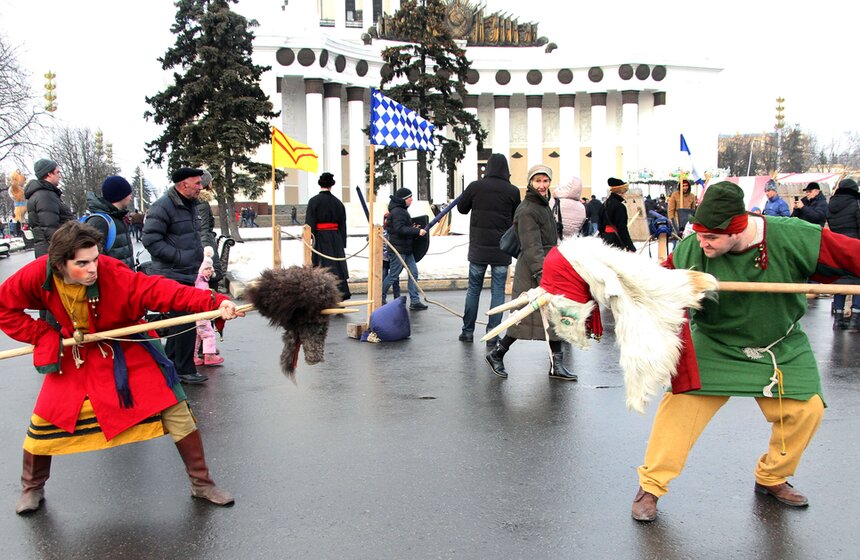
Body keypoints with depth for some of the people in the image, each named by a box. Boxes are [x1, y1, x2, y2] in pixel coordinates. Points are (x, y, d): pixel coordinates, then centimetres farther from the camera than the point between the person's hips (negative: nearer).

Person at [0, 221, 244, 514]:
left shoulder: (113, 274, -32)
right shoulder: (37, 275, -23)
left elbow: (159, 290, -42)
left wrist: (214, 303, -55)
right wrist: (43, 336, -16)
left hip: (127, 352, -2)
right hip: (73, 356, 2)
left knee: (175, 410, -6)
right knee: (45, 421, 4)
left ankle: (201, 483, 12)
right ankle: (32, 488, 35)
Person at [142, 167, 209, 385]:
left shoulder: (190, 206, 16)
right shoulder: (163, 207, -14)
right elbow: (151, 239, -20)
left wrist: (197, 255, 14)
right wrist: (180, 257, -21)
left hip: (187, 274, 10)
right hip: (173, 275, -10)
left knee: (180, 322, 17)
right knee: (186, 323, -9)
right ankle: (185, 370, 0)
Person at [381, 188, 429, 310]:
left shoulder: (402, 210, 17)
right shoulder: (397, 212, -16)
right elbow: (400, 229, -25)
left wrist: (413, 229, 8)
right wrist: (417, 231, -23)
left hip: (406, 249, 10)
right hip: (398, 248, -10)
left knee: (414, 273, 6)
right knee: (393, 275, -2)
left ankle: (415, 301, 8)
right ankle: (380, 299, 11)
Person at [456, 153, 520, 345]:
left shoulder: (475, 187, -5)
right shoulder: (512, 191, -5)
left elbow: (461, 208, 9)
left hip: (478, 248, 1)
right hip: (502, 250, -1)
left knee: (473, 289, 14)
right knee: (498, 291, 5)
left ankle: (468, 331, 18)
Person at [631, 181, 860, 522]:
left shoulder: (793, 238, -24)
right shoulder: (690, 250, -22)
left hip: (781, 348, 2)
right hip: (715, 346, -2)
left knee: (806, 410, 1)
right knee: (681, 403, -14)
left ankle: (772, 479, 28)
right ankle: (650, 486, 0)